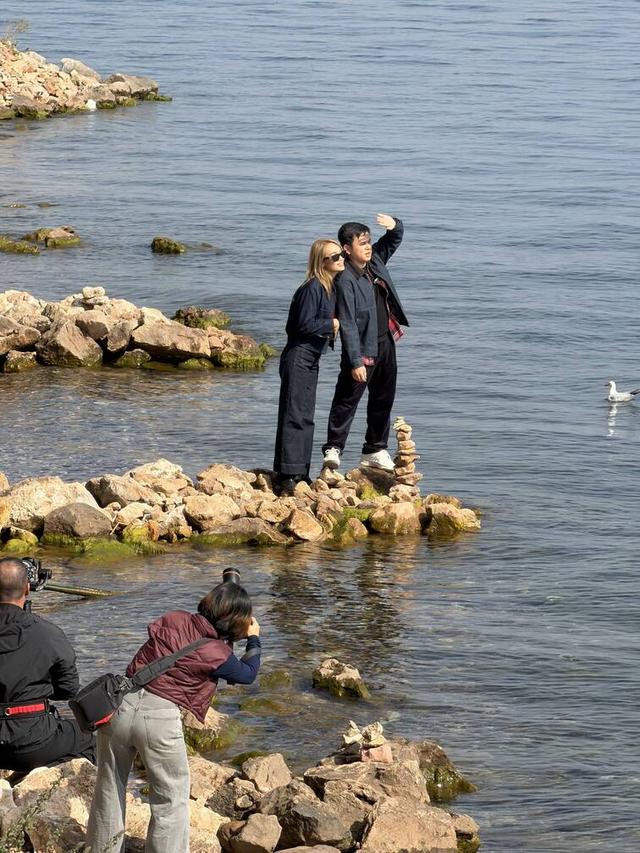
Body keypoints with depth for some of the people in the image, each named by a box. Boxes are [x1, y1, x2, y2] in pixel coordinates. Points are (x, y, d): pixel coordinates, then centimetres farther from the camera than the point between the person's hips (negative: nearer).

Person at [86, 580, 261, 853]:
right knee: (171, 801, 13)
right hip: (160, 718, -5)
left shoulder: (174, 619, 5)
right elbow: (248, 674, 15)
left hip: (121, 704, 5)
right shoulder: (218, 655, -4)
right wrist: (254, 638, 30)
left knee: (109, 790, 21)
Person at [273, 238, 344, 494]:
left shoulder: (330, 288, 12)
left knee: (305, 417, 13)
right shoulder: (312, 288, -17)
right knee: (295, 416, -10)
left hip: (311, 359, 10)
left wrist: (331, 328, 0)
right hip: (298, 357, -10)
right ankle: (287, 477, -10)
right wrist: (331, 325, -10)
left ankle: (300, 473, 20)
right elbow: (305, 324, -21)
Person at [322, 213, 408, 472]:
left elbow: (393, 240, 20)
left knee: (383, 399, 15)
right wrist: (356, 361, -25)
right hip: (363, 348, -8)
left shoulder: (375, 260, 2)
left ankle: (375, 451, 25)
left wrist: (395, 226, -7)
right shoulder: (346, 280, -20)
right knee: (347, 400, -4)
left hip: (386, 343, 8)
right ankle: (333, 449, -1)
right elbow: (348, 324, -23)